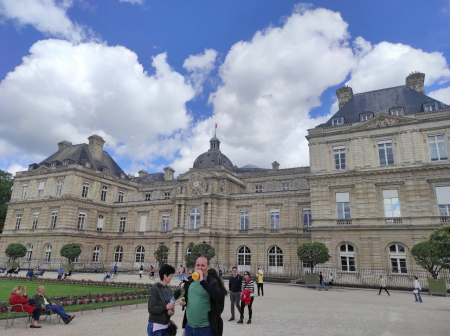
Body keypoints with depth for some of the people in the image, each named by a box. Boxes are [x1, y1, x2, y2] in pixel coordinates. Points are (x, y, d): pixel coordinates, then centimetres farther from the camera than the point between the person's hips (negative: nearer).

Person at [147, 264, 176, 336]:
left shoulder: (168, 288, 6)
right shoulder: (155, 289, -14)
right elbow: (151, 309, -17)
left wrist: (171, 310, -7)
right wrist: (166, 307, -18)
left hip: (166, 325, 6)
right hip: (156, 326, -6)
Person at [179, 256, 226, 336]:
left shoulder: (213, 282, -10)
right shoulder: (190, 281, 5)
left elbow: (219, 296, -29)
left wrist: (202, 281, -30)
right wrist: (181, 300, -1)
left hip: (205, 328, -5)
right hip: (189, 326, 5)